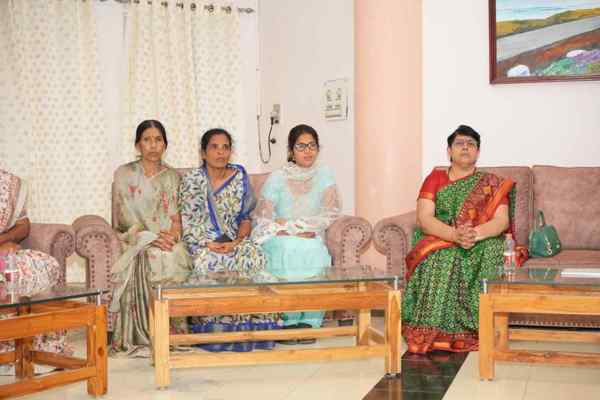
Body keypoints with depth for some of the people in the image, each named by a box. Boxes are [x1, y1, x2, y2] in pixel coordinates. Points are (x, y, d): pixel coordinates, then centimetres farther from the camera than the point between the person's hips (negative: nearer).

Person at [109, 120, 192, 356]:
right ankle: (146, 336, -26)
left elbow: (177, 216, 8)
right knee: (152, 259, -36)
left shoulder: (172, 177, 15)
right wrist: (150, 237, -17)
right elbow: (125, 218, -2)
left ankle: (173, 332, -24)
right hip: (136, 241, -2)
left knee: (175, 258, -34)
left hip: (167, 240, 2)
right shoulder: (124, 174, 6)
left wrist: (172, 234, -15)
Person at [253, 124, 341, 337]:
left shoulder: (324, 175, 10)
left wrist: (290, 224, -14)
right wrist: (297, 232, -18)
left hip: (312, 241, 1)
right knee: (289, 251, -35)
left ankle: (309, 321, -18)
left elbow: (331, 212, -3)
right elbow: (263, 219, -1)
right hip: (280, 241, -1)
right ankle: (290, 321, -21)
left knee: (317, 254, -33)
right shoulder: (277, 178, 5)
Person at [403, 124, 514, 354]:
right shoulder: (435, 178, 12)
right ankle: (434, 332, -30)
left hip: (482, 242, 1)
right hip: (438, 241, 0)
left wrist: (475, 233, -25)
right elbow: (424, 218, -3)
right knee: (438, 261, -36)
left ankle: (473, 329, -28)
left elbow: (502, 221, -2)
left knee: (487, 256, -35)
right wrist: (454, 235, -23)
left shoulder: (491, 184, 13)